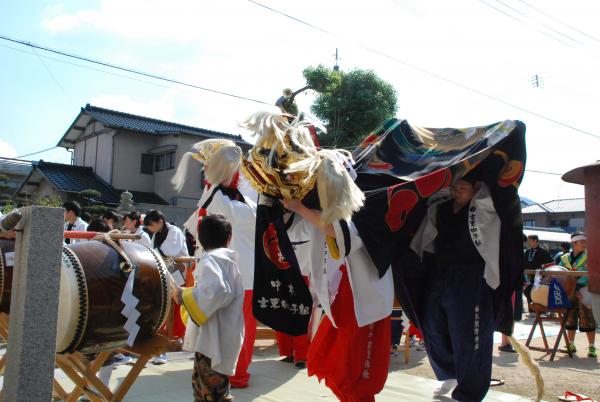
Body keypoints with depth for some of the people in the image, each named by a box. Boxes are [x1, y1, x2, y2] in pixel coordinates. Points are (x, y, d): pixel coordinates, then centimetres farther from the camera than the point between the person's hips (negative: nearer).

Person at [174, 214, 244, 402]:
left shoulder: (210, 259, -14)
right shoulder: (229, 258, 13)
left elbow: (217, 290, -32)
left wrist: (185, 295, -20)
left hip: (214, 339, -10)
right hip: (221, 337, 10)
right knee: (202, 384, 24)